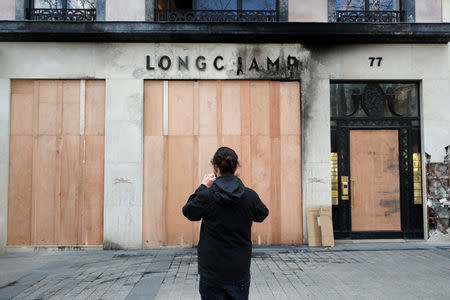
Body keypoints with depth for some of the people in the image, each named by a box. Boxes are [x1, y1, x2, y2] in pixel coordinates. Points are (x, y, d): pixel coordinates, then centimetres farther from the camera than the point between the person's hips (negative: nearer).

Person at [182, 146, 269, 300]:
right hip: (240, 270, 2)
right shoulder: (250, 195, -7)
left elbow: (188, 211, 4)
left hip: (212, 271, -2)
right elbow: (262, 215, 14)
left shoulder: (206, 195, -14)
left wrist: (202, 187, 12)